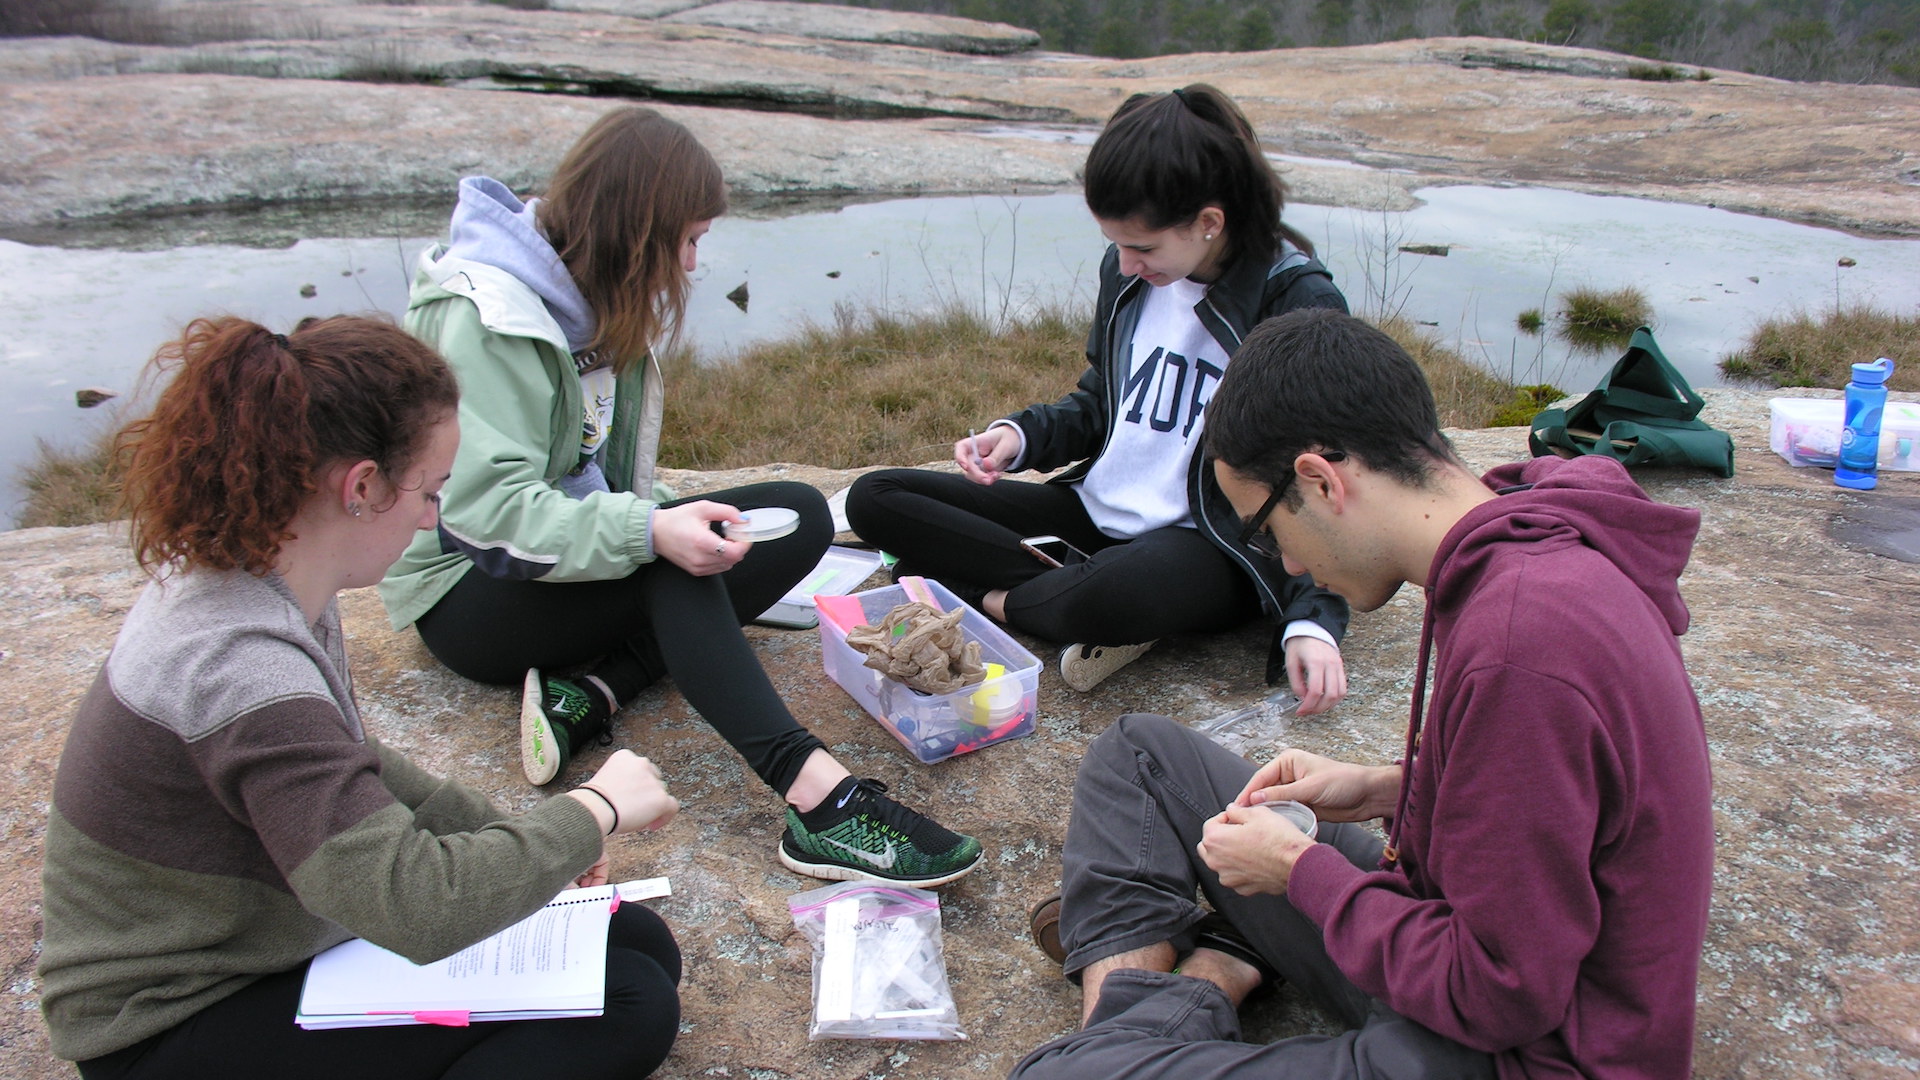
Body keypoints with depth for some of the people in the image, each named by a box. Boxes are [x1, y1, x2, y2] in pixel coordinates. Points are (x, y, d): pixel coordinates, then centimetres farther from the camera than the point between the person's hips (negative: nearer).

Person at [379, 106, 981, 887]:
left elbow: (610, 484, 10)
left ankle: (592, 691, -22)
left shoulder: (592, 293, 7)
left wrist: (659, 520, -7)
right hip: (467, 592, -8)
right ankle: (819, 800, -44)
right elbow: (489, 506, -30)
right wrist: (648, 532, -41)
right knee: (670, 558, -37)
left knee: (800, 516, -7)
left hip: (573, 556, 9)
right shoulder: (482, 313, -19)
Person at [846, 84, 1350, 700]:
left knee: (1119, 594, -43)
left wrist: (1313, 619, -26)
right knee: (872, 499, -1)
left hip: (1213, 548, -6)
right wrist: (1020, 436, -4)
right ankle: (1073, 592, -14)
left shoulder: (1299, 302, -15)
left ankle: (991, 596, -9)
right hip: (1096, 510, 7)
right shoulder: (1128, 274, 2)